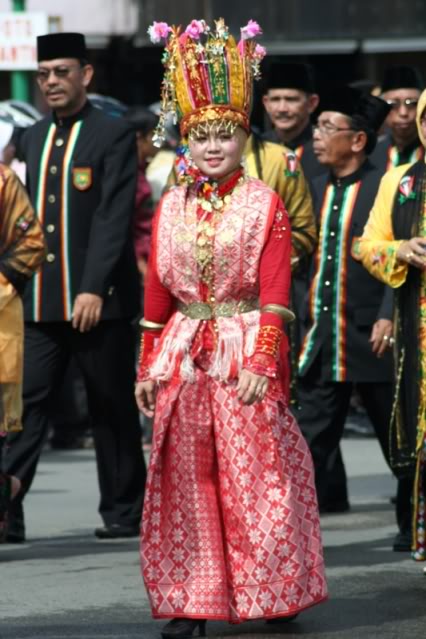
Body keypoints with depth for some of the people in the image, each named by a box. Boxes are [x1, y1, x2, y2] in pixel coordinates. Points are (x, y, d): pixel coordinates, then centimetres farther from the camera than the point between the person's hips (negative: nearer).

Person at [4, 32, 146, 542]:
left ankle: (122, 513, 14)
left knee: (113, 412, 4)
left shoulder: (113, 136, -4)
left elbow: (114, 218, -13)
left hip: (99, 301, -5)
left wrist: (94, 288, -21)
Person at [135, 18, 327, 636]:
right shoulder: (171, 207, 8)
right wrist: (149, 366, 9)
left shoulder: (263, 203, -2)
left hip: (245, 351, -3)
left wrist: (262, 362, -16)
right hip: (184, 354, 3)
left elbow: (274, 293, -7)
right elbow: (157, 292, 12)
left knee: (255, 476, -2)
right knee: (186, 481, 4)